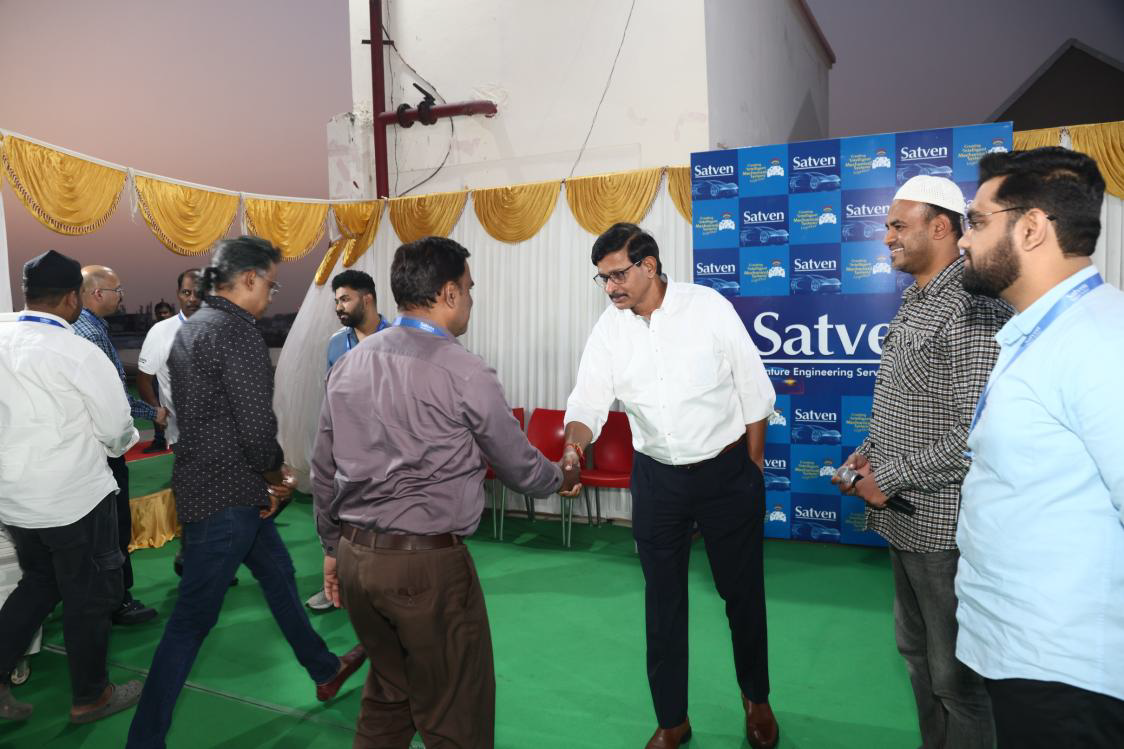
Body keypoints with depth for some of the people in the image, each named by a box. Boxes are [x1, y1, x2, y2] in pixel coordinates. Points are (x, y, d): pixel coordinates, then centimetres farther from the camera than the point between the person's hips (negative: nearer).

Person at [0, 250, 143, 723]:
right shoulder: (78, 352, -19)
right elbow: (117, 428, -11)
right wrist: (126, 441, 11)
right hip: (73, 497, -6)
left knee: (39, 583, 25)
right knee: (91, 595, 11)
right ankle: (90, 697, 25)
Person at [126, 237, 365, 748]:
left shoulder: (191, 327, 11)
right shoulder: (237, 331, -19)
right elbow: (257, 426, -24)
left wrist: (266, 475, 10)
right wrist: (275, 471, -2)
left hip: (202, 482, 10)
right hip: (225, 497, -10)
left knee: (278, 573, 21)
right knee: (192, 620, 1)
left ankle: (324, 671, 38)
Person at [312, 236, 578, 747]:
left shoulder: (348, 365, 5)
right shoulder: (465, 374, -14)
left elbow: (323, 471, 11)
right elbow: (519, 466, -2)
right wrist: (562, 478, 18)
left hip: (355, 557, 7)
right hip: (427, 563, -7)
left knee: (387, 697, 24)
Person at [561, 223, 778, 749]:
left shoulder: (709, 307, -13)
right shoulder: (609, 328, -4)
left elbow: (755, 393, -6)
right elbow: (588, 400, -9)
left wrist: (752, 469, -2)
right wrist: (574, 444, -31)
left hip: (726, 469, -2)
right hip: (656, 476, 3)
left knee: (742, 590, 14)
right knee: (663, 600, 12)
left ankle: (755, 697, 42)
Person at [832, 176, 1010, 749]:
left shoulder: (971, 309, -19)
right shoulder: (913, 305, 11)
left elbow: (975, 435, -25)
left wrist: (889, 478, -18)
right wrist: (868, 453, 6)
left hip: (942, 523, -9)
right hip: (904, 517, 9)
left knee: (955, 674, 7)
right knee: (917, 652, 22)